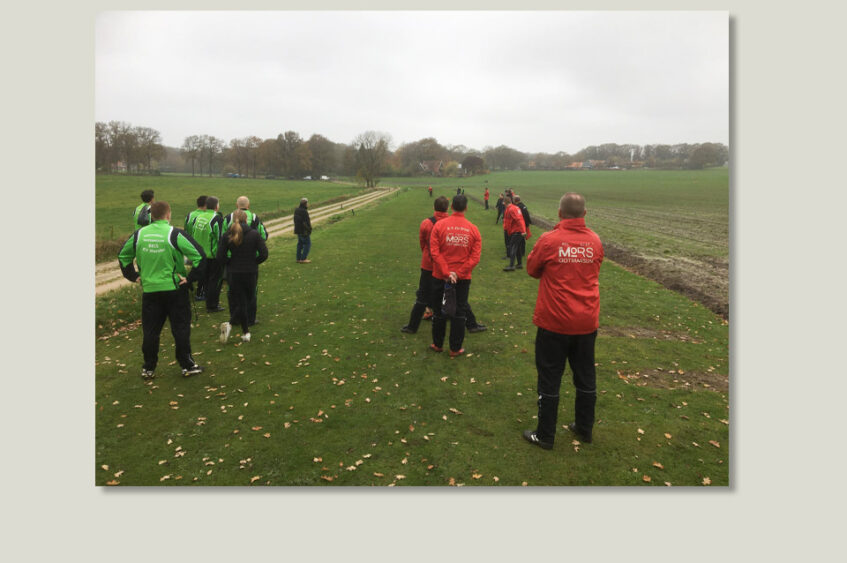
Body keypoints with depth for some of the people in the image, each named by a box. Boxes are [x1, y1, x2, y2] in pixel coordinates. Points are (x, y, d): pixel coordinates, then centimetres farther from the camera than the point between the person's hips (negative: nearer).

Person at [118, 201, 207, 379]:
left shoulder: (139, 234, 3)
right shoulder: (175, 234, -12)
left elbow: (123, 255, 15)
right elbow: (199, 255, -17)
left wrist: (133, 276, 17)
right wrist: (191, 278, -9)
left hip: (149, 290, 4)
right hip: (174, 289, -3)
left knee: (150, 330, 12)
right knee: (180, 328, 7)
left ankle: (148, 368, 20)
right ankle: (187, 366, 13)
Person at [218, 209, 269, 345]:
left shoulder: (227, 235, -3)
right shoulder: (254, 234, -7)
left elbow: (220, 258, -7)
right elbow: (264, 254, -11)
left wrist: (232, 261, 10)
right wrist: (253, 262, 6)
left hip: (233, 274, 1)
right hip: (251, 273, -1)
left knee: (240, 303, 12)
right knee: (247, 301, 13)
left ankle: (246, 332, 5)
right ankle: (229, 323, -4)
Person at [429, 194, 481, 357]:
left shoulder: (439, 225, -7)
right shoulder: (473, 229, -3)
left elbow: (434, 252, -14)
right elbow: (475, 257, -9)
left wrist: (446, 273, -13)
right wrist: (458, 273, -11)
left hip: (440, 276, 0)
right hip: (463, 278, 0)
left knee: (439, 311, 14)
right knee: (459, 312, 10)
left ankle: (437, 344, 28)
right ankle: (455, 349, 17)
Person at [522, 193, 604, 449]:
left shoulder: (548, 240, -14)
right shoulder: (595, 241, -1)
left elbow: (532, 269, 1)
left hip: (554, 322, -4)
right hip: (587, 322, 4)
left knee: (550, 380, 7)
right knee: (586, 378, 18)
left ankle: (545, 435, 18)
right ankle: (584, 429, 33)